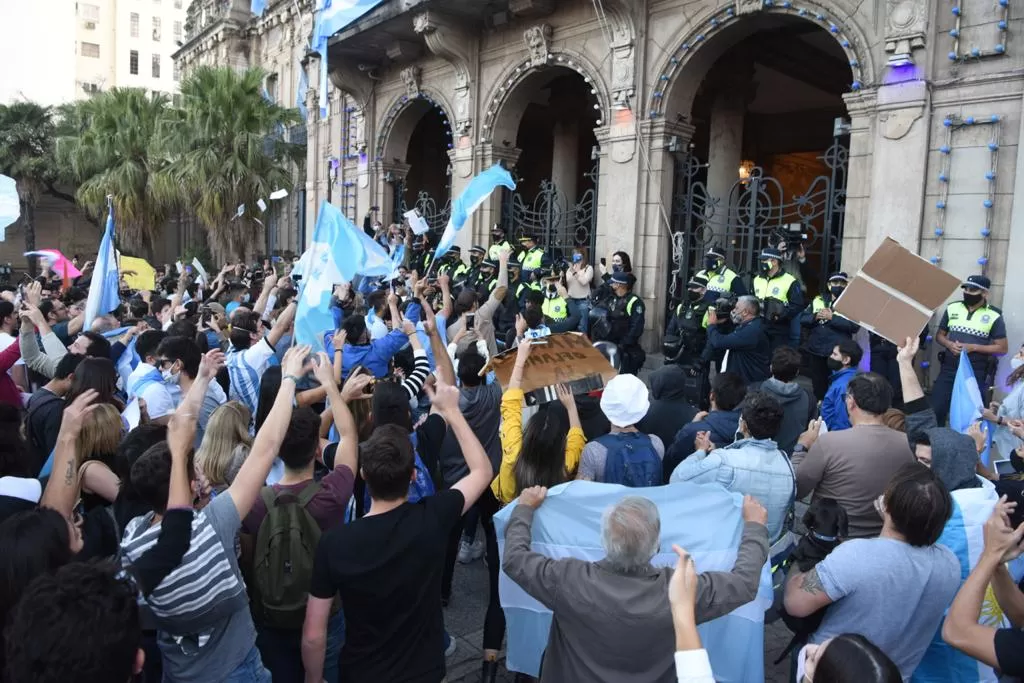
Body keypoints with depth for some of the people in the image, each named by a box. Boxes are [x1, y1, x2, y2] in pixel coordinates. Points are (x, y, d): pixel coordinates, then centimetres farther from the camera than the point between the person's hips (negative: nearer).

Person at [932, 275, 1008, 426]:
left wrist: (973, 347, -17)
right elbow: (939, 335, 11)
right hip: (948, 370, 3)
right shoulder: (952, 308, 4)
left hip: (976, 374, -3)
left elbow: (1002, 348, -4)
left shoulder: (994, 316, -5)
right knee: (936, 409, 5)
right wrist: (949, 344, -11)